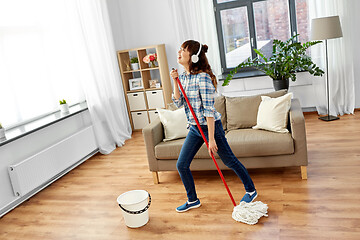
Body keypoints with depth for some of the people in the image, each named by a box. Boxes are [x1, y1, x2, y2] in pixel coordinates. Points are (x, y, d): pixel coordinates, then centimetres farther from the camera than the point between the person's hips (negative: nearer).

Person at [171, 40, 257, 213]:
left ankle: (251, 190, 32)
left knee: (230, 161, 8)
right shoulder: (183, 77, 5)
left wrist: (211, 139, -23)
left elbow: (209, 110, -23)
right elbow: (178, 103, 6)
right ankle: (192, 200, 28)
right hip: (194, 128, 8)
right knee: (181, 165, 7)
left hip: (210, 126, -8)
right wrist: (175, 82, -7)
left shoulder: (202, 77, -21)